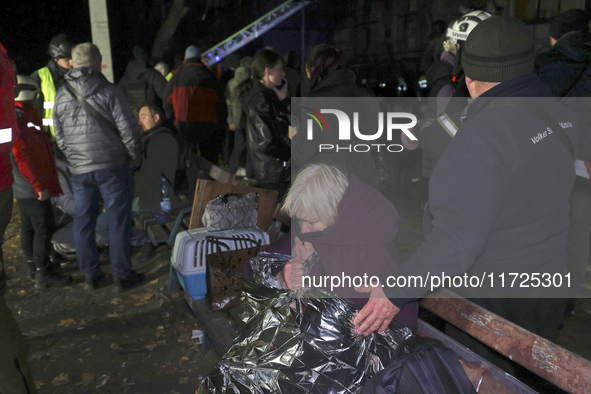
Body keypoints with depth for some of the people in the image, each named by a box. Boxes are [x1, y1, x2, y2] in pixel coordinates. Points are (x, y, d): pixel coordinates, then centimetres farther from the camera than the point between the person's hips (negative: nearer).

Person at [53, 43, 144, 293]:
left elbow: (60, 137, 10)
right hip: (112, 166, -4)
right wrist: (134, 159, 3)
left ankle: (90, 276, 22)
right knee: (118, 220, 4)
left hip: (79, 170, 4)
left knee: (83, 222, 13)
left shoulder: (61, 96, 6)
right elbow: (128, 131, -10)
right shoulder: (109, 92, -8)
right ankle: (122, 276, 10)